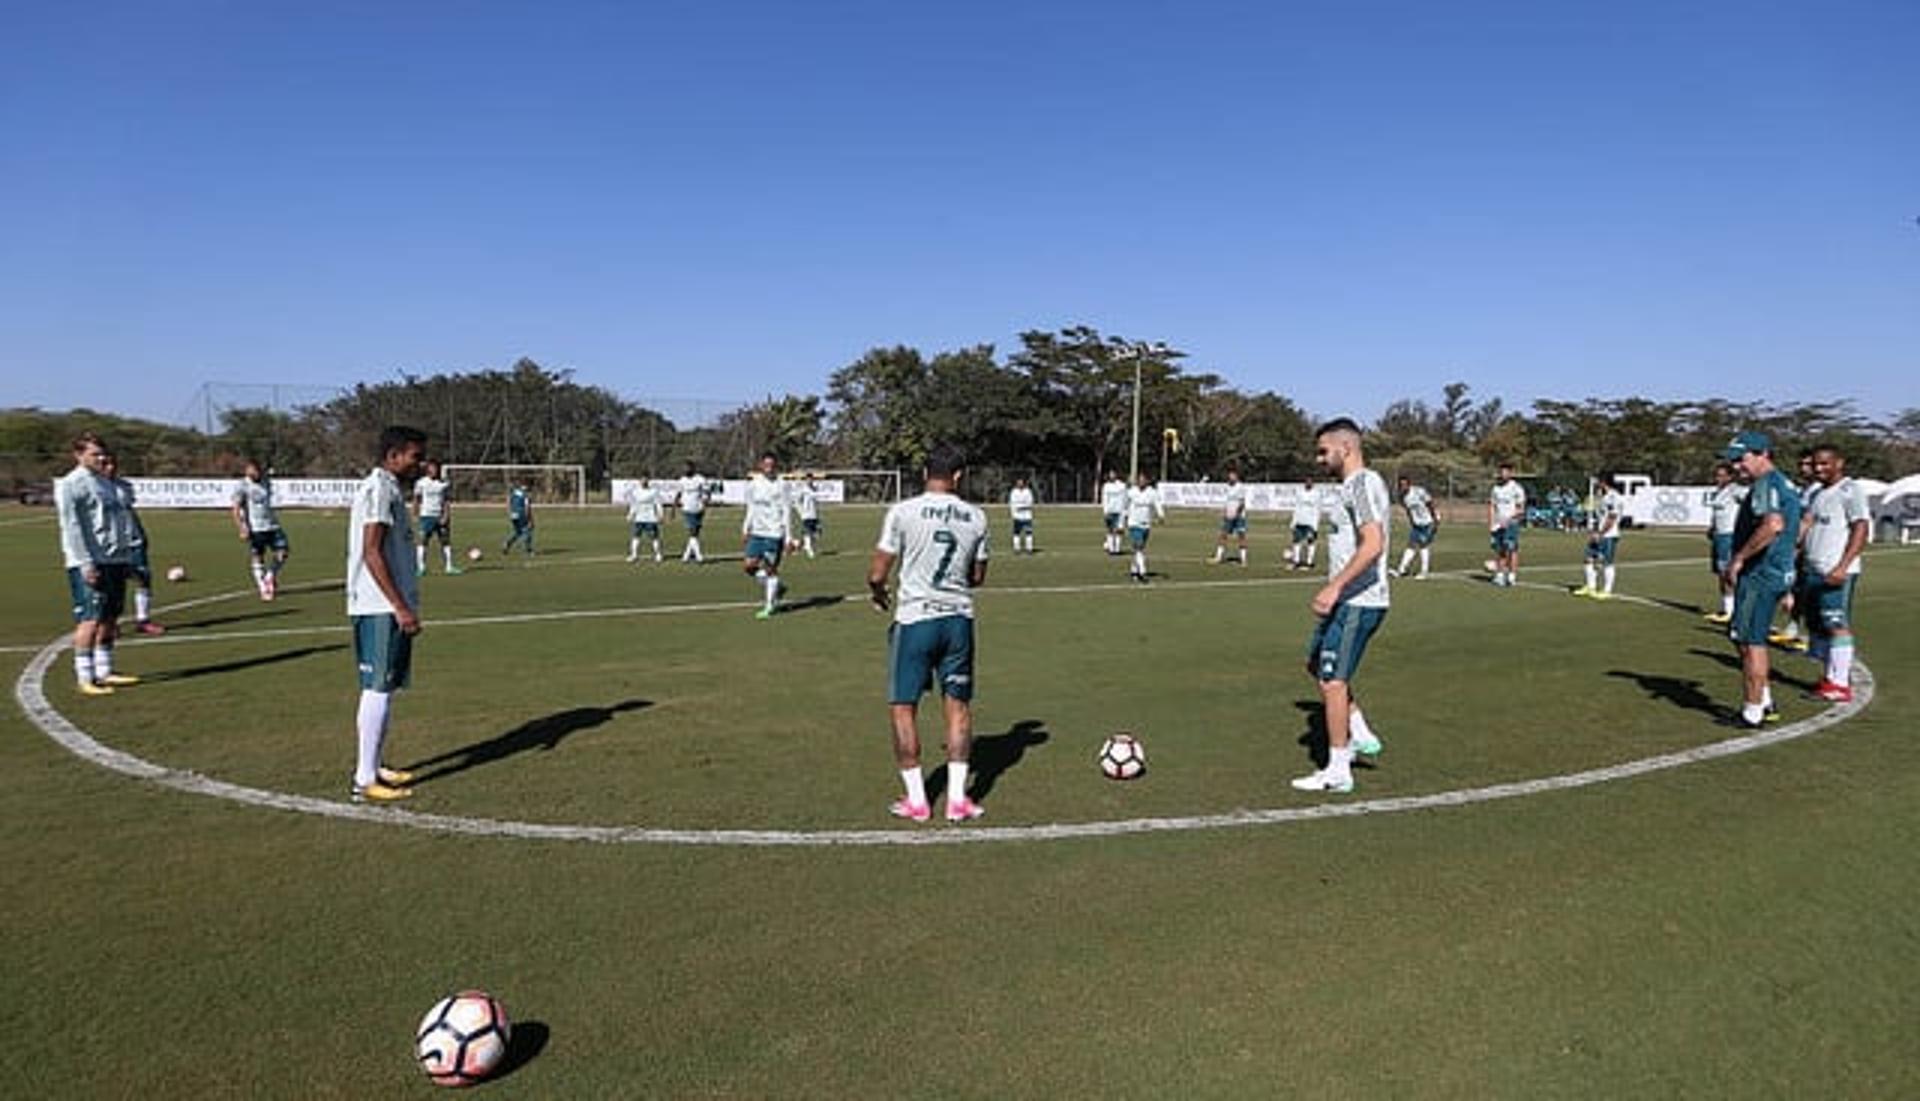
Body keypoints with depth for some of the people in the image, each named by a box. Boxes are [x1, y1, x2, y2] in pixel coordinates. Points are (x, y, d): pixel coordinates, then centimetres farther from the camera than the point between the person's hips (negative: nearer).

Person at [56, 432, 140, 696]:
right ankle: (85, 678, -5)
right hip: (90, 564, -8)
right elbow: (71, 527, -13)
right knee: (91, 619, -9)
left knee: (110, 619, 11)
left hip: (115, 561, 8)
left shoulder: (106, 483, 19)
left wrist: (127, 558, 16)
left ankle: (104, 672, 19)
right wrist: (86, 564, -18)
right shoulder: (70, 485, -6)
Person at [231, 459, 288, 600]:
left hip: (272, 525, 5)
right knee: (257, 559, 0)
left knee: (282, 553, -4)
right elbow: (236, 510, -12)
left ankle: (270, 576, 20)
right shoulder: (242, 487, -6)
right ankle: (263, 589, 8)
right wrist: (242, 529, -20)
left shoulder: (266, 482, 11)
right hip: (255, 529, -5)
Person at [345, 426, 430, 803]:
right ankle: (364, 780, -1)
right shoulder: (378, 490, -12)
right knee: (378, 689, -6)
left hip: (389, 608, 10)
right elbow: (372, 554, -19)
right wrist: (401, 608, -21)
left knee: (386, 688, 13)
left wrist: (404, 607, 22)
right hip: (380, 609, -10)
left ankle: (373, 769, 21)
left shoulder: (390, 489, 18)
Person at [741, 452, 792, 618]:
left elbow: (786, 512, -7)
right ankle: (777, 588, 22)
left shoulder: (781, 486, -7)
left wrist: (789, 537, -10)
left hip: (774, 534, -5)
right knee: (749, 565, -1)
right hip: (757, 532, 5)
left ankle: (769, 607, 7)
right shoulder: (754, 484, 7)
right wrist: (745, 530, 13)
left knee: (770, 569, -4)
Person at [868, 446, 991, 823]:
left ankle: (916, 799, 11)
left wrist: (880, 595, 14)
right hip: (959, 618, 3)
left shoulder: (903, 512, -8)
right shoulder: (976, 517, 2)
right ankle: (958, 798, 14)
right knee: (958, 704, 13)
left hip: (914, 618, -3)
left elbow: (877, 574, -7)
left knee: (902, 706, 8)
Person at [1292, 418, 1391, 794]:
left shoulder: (1363, 484, -16)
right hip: (1348, 600, 11)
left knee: (1332, 679, -5)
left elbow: (1373, 545, -27)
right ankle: (1360, 735, 27)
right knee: (1316, 665, 20)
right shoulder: (1352, 486, 16)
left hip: (1357, 603, -11)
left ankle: (1337, 772, 4)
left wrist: (1335, 586, -29)